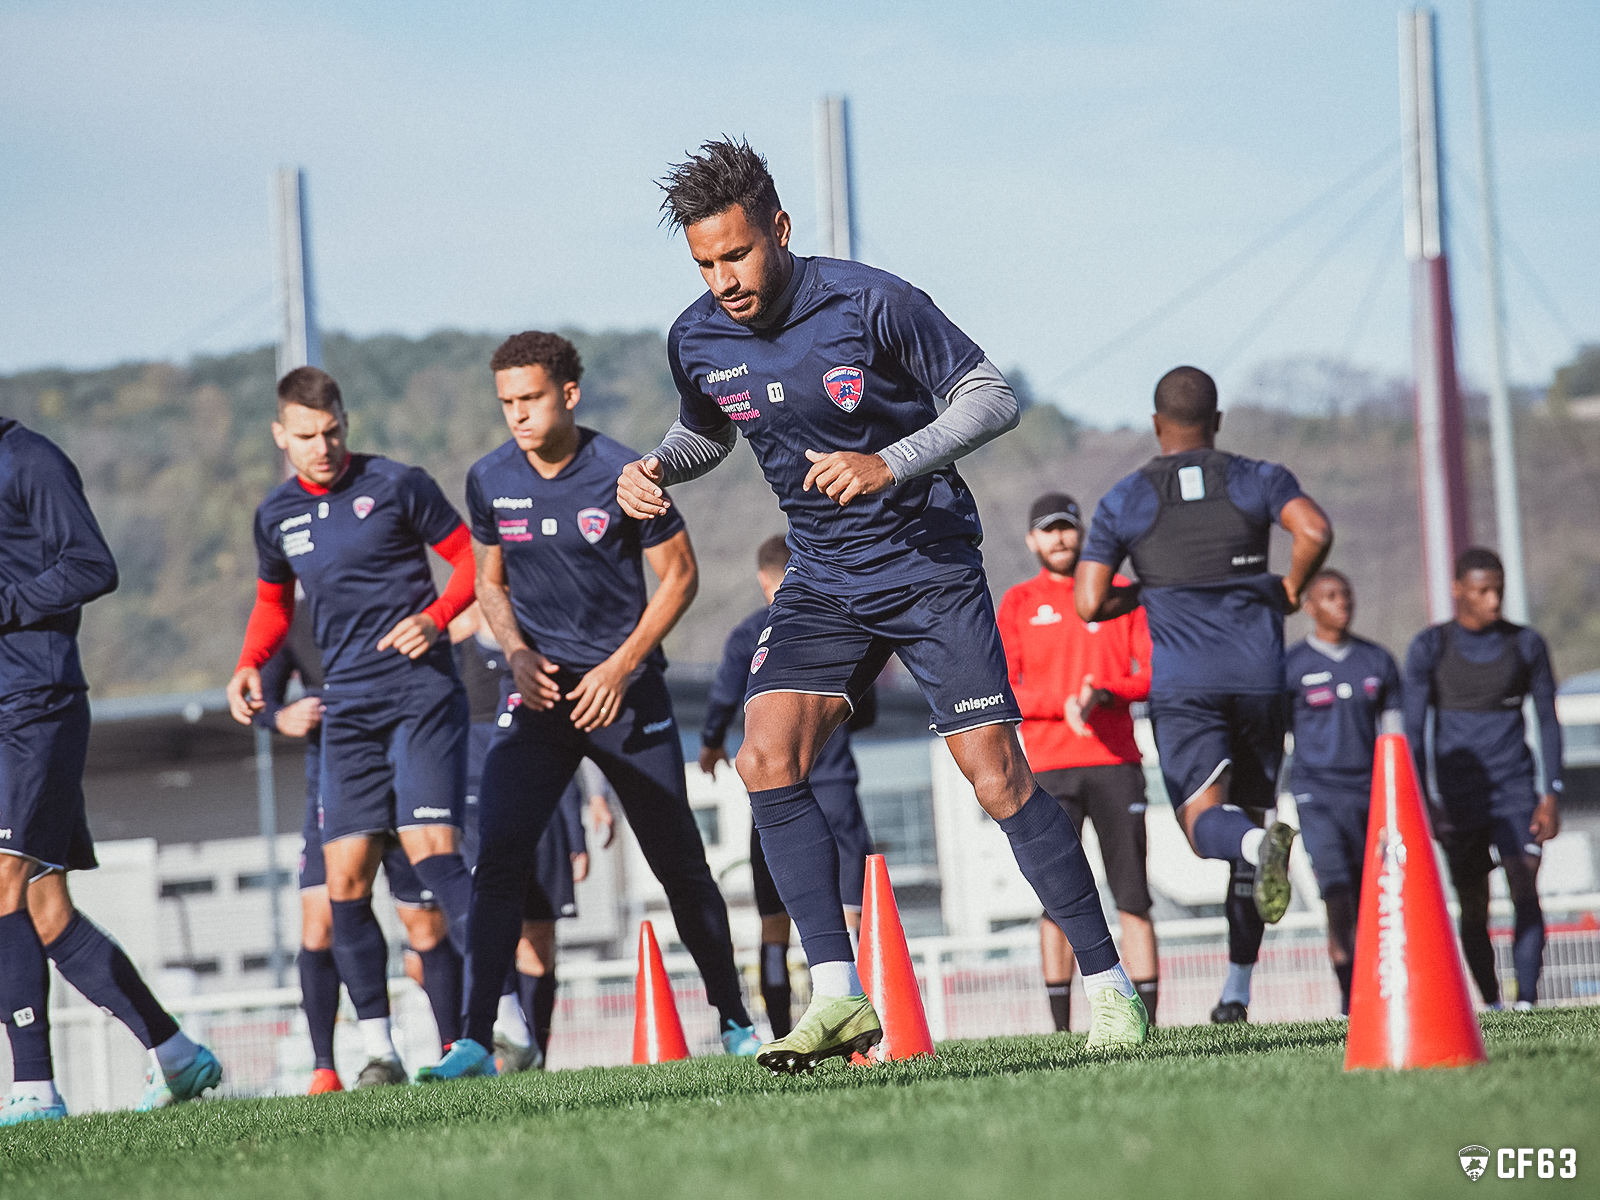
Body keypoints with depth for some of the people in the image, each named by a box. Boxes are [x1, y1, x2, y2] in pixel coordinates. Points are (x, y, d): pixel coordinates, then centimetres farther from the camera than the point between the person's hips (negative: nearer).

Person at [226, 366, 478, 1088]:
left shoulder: (396, 486, -3)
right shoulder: (276, 516, 11)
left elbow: (471, 556, 3)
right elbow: (273, 602, 27)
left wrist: (436, 617, -14)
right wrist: (249, 667, 9)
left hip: (420, 695, -5)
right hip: (347, 708, 5)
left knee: (432, 852, -18)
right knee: (346, 878, -3)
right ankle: (378, 1049, 3)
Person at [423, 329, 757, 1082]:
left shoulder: (622, 475, -10)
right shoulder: (490, 481, 1)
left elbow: (679, 576, -2)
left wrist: (621, 666, -11)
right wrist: (517, 653, -4)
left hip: (625, 688, -2)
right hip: (539, 692, 2)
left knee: (680, 864, 5)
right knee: (497, 858, -14)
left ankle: (734, 1021, 22)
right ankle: (475, 1042, -15)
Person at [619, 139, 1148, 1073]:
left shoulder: (872, 304, -17)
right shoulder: (697, 341, -3)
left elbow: (993, 398, -12)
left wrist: (892, 463, -25)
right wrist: (656, 468, -3)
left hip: (931, 566, -4)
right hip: (824, 587, 4)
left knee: (998, 778, -10)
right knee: (767, 762, -16)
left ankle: (1109, 983, 3)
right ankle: (840, 998, -14)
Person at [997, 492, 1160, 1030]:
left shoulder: (1119, 594, 12)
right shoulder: (1017, 603, 9)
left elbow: (1153, 673, 5)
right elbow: (999, 692, 1)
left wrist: (1103, 695, -13)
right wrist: (1062, 704, -15)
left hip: (1116, 760, 1)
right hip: (1048, 765, -1)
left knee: (1133, 898, -2)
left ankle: (1147, 1022, -2)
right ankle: (1062, 1030, -5)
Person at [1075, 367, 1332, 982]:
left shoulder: (1124, 500, 7)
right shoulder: (1257, 479, 7)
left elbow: (1090, 604, 2)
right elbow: (1315, 532, -13)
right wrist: (1291, 587, 6)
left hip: (1182, 681, -2)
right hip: (1258, 673, 2)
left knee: (1205, 819, -7)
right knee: (1248, 810, 12)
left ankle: (1260, 843, -45)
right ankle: (1239, 986, 10)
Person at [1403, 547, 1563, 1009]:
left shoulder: (1525, 644, 4)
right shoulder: (1429, 648, 0)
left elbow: (1547, 720, 8)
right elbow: (1414, 729, 0)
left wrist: (1552, 794, -1)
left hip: (1515, 789, 0)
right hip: (1458, 794, 0)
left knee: (1525, 891, -17)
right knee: (1473, 908, 3)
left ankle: (1526, 1002, -24)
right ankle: (1491, 1004, 16)